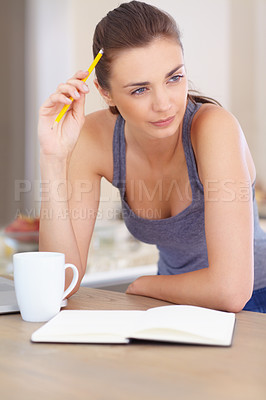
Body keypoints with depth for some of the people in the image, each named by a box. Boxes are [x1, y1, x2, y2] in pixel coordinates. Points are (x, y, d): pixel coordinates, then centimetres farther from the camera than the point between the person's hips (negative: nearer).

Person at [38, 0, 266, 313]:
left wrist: (143, 286, -15)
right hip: (175, 305, 3)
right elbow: (63, 281, -18)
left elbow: (230, 289, -33)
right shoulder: (94, 138, -14)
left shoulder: (215, 127, -27)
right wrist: (54, 157, -27)